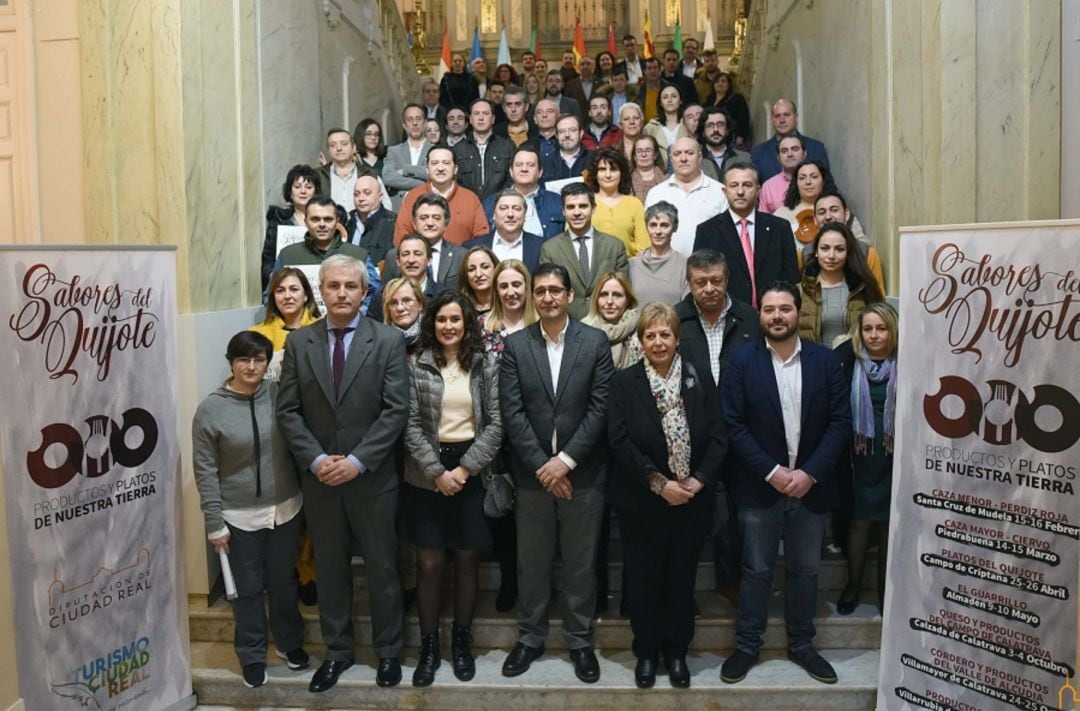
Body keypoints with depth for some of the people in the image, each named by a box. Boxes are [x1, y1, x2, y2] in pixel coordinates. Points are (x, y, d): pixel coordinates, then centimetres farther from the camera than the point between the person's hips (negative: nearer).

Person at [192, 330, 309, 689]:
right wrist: (214, 523, -7)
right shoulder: (210, 409, -9)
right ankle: (252, 656, 32)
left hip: (285, 508, 2)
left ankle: (290, 642, 39)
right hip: (239, 516, -2)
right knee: (248, 588, 13)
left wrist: (304, 495, -4)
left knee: (284, 581, 17)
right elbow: (205, 470, -7)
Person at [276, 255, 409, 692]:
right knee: (330, 569, 14)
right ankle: (337, 651, 31)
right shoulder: (298, 342, 3)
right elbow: (288, 411, 0)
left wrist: (358, 460, -17)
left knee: (382, 568, 10)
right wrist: (315, 459, -12)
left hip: (372, 477, -2)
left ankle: (388, 651, 28)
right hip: (318, 477, 2)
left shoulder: (388, 340, -4)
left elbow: (396, 410, -10)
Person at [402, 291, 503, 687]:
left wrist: (465, 468, -11)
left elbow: (496, 423, -2)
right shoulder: (416, 366, 0)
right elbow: (411, 425, -4)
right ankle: (429, 645, 17)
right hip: (427, 477, -1)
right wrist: (437, 472, -12)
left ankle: (461, 641, 25)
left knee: (467, 561, 8)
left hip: (472, 475, 1)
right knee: (429, 564, 1)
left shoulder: (487, 367, 3)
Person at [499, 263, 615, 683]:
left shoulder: (595, 342, -1)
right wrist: (541, 465, -11)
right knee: (531, 563, 12)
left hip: (583, 473, -1)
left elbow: (600, 407, -6)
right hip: (532, 473, 1)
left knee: (581, 563, 10)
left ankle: (580, 640, 27)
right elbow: (512, 412, -4)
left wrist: (565, 460, -13)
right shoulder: (515, 345, 2)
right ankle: (530, 638, 29)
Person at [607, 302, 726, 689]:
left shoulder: (698, 378, 0)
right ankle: (646, 651, 30)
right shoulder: (624, 382, -5)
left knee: (682, 579, 14)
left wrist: (699, 479, -14)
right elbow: (620, 441, -12)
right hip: (641, 502, -1)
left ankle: (676, 652, 32)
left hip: (692, 500, 1)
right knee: (644, 580, 11)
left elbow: (718, 434, -2)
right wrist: (658, 483, -17)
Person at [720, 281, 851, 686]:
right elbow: (733, 425, -8)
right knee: (756, 570, 8)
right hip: (759, 487, -2)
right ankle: (747, 646, 24)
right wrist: (772, 472, -15)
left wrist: (809, 473, -12)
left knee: (805, 570, 15)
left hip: (812, 486, 2)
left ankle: (801, 645, 32)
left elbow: (840, 422, -2)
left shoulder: (826, 361, 1)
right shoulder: (741, 361, -4)